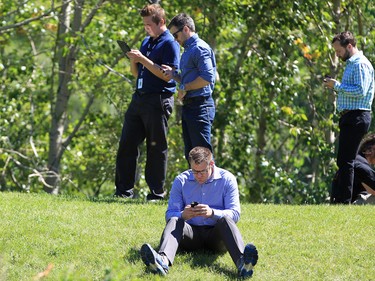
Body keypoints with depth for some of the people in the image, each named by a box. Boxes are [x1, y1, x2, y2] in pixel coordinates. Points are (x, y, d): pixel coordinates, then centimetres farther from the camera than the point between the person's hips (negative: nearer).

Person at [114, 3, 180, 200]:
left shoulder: (170, 44, -8)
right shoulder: (147, 42, 18)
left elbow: (167, 74, -18)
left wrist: (143, 59, -18)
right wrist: (133, 61, 2)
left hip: (158, 101, -8)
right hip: (139, 98, 8)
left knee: (157, 148, -2)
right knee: (127, 144, 5)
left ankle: (157, 193, 5)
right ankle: (124, 190, 10)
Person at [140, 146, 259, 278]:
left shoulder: (227, 179, 0)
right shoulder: (181, 181, 4)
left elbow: (234, 214, -8)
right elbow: (170, 214, -2)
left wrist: (212, 213, -29)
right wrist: (183, 215, -27)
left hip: (215, 235, -1)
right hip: (191, 234, 1)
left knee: (225, 220, -33)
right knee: (174, 221, -28)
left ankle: (242, 262, -65)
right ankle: (163, 260, -62)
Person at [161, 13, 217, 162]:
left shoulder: (200, 48, -11)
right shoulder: (188, 50, 20)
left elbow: (207, 78, -21)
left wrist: (184, 87, -13)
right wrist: (174, 74, 8)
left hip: (200, 106, -10)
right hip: (188, 106, 10)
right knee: (190, 154, 12)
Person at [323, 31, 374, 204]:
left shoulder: (361, 65, -12)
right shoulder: (351, 64, 21)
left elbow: (360, 91, -22)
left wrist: (337, 86, -16)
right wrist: (336, 87, 11)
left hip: (356, 117, -11)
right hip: (349, 118, 11)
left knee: (346, 162, -11)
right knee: (343, 161, 11)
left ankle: (343, 202, -11)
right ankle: (336, 199, 15)